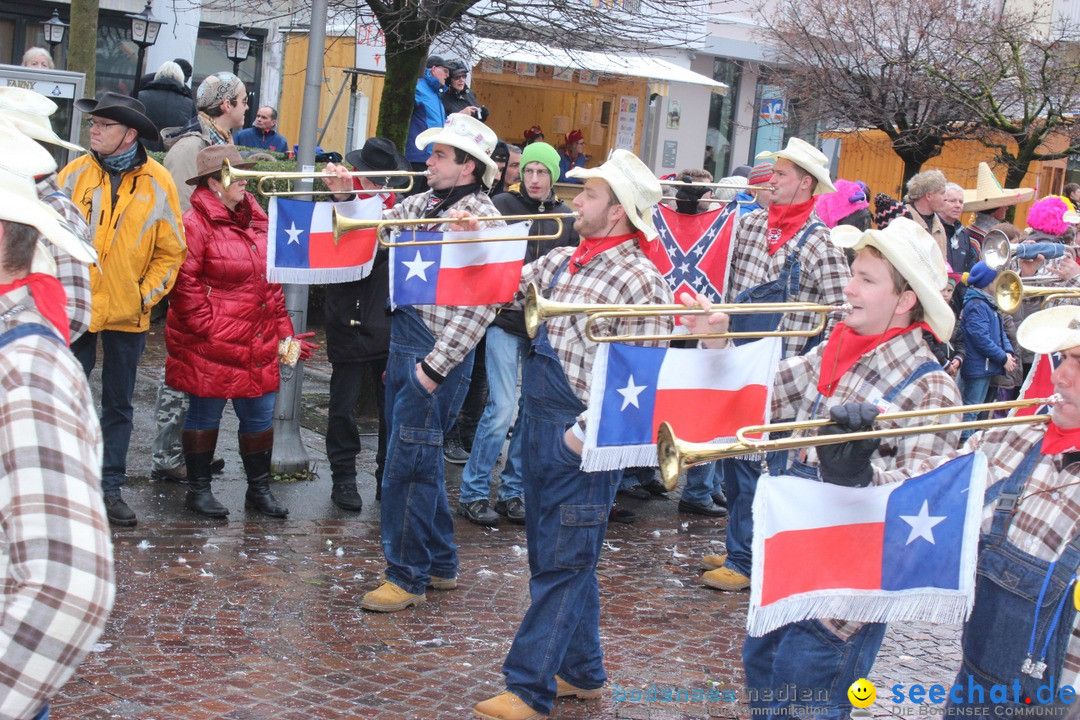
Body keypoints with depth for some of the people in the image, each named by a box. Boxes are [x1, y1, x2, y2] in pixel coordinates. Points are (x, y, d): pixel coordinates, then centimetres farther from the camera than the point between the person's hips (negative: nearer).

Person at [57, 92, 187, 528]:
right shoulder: (75, 174, -2)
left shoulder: (158, 182, -3)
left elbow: (171, 250, 3)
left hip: (128, 314, 1)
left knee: (118, 406, 10)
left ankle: (110, 487, 18)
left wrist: (146, 295, -4)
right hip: (75, 308, 0)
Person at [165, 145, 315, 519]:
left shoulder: (256, 222, 13)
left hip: (259, 345, 7)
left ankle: (259, 489, 22)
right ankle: (198, 489, 18)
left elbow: (271, 281, 18)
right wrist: (207, 327, -16)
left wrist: (283, 330, 14)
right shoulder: (195, 224, -11)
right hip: (211, 345, -7)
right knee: (205, 414, 5)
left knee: (260, 415, 10)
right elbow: (185, 284, -14)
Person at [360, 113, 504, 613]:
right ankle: (440, 564, 29)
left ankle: (407, 577, 5)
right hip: (403, 340, 8)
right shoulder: (424, 202, 11)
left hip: (438, 351, -8)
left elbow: (481, 305, -19)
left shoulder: (482, 219, -13)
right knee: (419, 457, 15)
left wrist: (436, 365, -20)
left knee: (408, 460, -5)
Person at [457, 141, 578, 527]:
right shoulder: (503, 205, -3)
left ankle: (512, 491, 21)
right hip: (507, 320, -4)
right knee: (502, 408, -8)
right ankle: (472, 492, 5)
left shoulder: (565, 217, 7)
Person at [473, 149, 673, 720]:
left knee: (562, 564, -2)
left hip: (579, 435, -8)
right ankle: (581, 672, 30)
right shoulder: (563, 260, 11)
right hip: (538, 420, 8)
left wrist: (587, 433, -21)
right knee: (552, 554, 16)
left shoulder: (641, 280, -14)